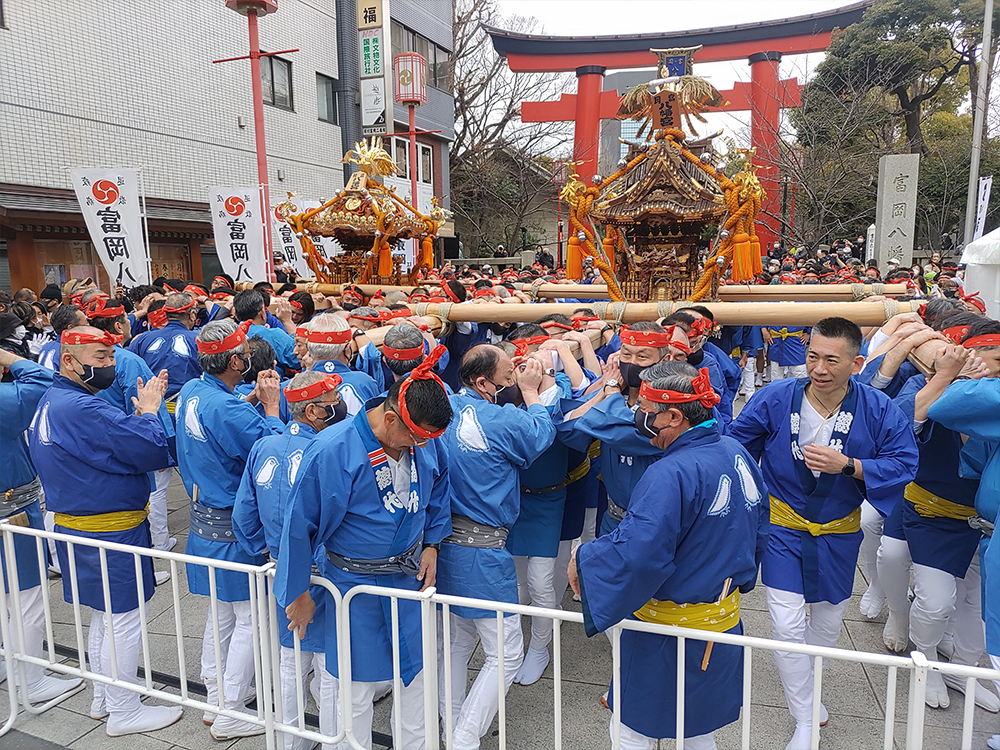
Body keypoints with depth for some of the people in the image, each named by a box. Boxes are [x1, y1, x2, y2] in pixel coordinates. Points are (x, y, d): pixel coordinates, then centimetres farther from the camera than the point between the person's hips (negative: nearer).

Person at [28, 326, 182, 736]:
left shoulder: (50, 402, 9)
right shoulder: (82, 408, -25)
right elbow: (154, 452, -26)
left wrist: (139, 411, -1)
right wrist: (149, 410, -10)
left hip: (75, 526, 10)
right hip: (111, 532, -10)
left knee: (103, 616, 23)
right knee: (124, 620, 3)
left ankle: (103, 699, 37)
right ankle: (124, 713, 17)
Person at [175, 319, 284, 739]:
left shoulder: (191, 392, 2)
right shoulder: (226, 409, -27)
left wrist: (253, 399, 3)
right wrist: (270, 405, -14)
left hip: (204, 517, 9)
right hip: (234, 526, -9)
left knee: (222, 611, 23)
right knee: (250, 618, 5)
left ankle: (215, 698, 36)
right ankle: (230, 716, 16)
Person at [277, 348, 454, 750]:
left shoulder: (424, 439, -10)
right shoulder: (332, 450, -26)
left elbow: (438, 489, 11)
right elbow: (299, 525, -16)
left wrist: (431, 545, 5)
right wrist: (298, 594, -6)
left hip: (409, 574, 5)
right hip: (355, 581, -4)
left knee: (415, 671, 19)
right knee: (358, 685, 10)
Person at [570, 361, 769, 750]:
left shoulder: (670, 475, -29)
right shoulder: (737, 453, -1)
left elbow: (633, 553, -35)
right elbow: (757, 528, 11)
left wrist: (582, 559, -18)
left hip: (669, 631, -8)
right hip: (724, 613, 8)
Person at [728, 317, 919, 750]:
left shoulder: (878, 410, -15)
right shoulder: (776, 399, -17)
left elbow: (904, 464, -13)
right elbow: (737, 447, -5)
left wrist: (847, 465, -27)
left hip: (838, 533, 2)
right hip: (783, 527, -2)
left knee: (829, 621, 20)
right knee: (787, 625, -6)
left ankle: (807, 685, 51)